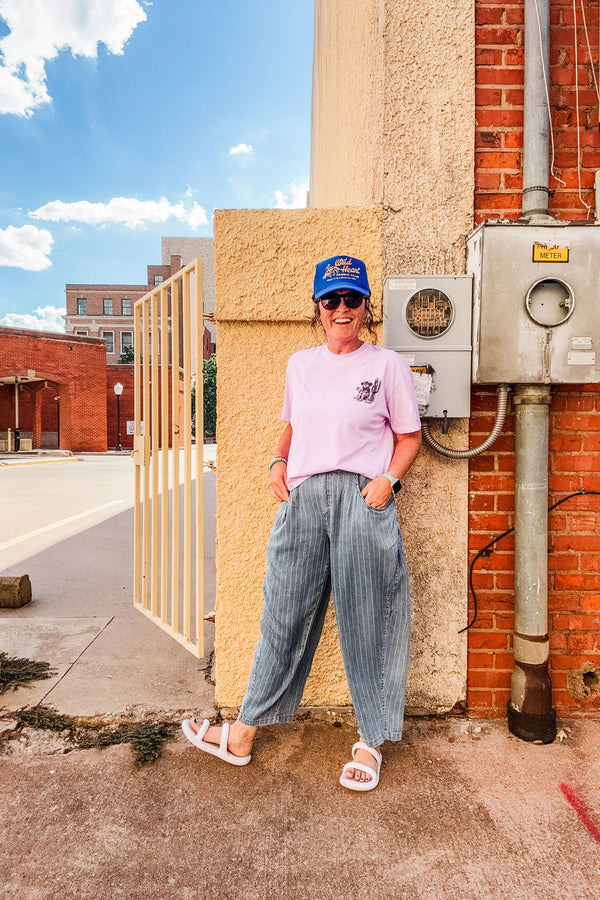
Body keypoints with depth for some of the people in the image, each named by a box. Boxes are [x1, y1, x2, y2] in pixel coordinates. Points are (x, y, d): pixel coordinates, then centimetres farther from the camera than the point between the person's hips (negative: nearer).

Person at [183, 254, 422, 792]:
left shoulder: (387, 365, 3)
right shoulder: (300, 364, 15)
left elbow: (410, 437, 5)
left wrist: (388, 479, -11)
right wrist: (279, 464, 5)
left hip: (362, 499, -3)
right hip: (302, 497, 4)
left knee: (366, 620, 4)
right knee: (284, 613, 10)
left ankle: (371, 742, 23)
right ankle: (244, 734, 24)